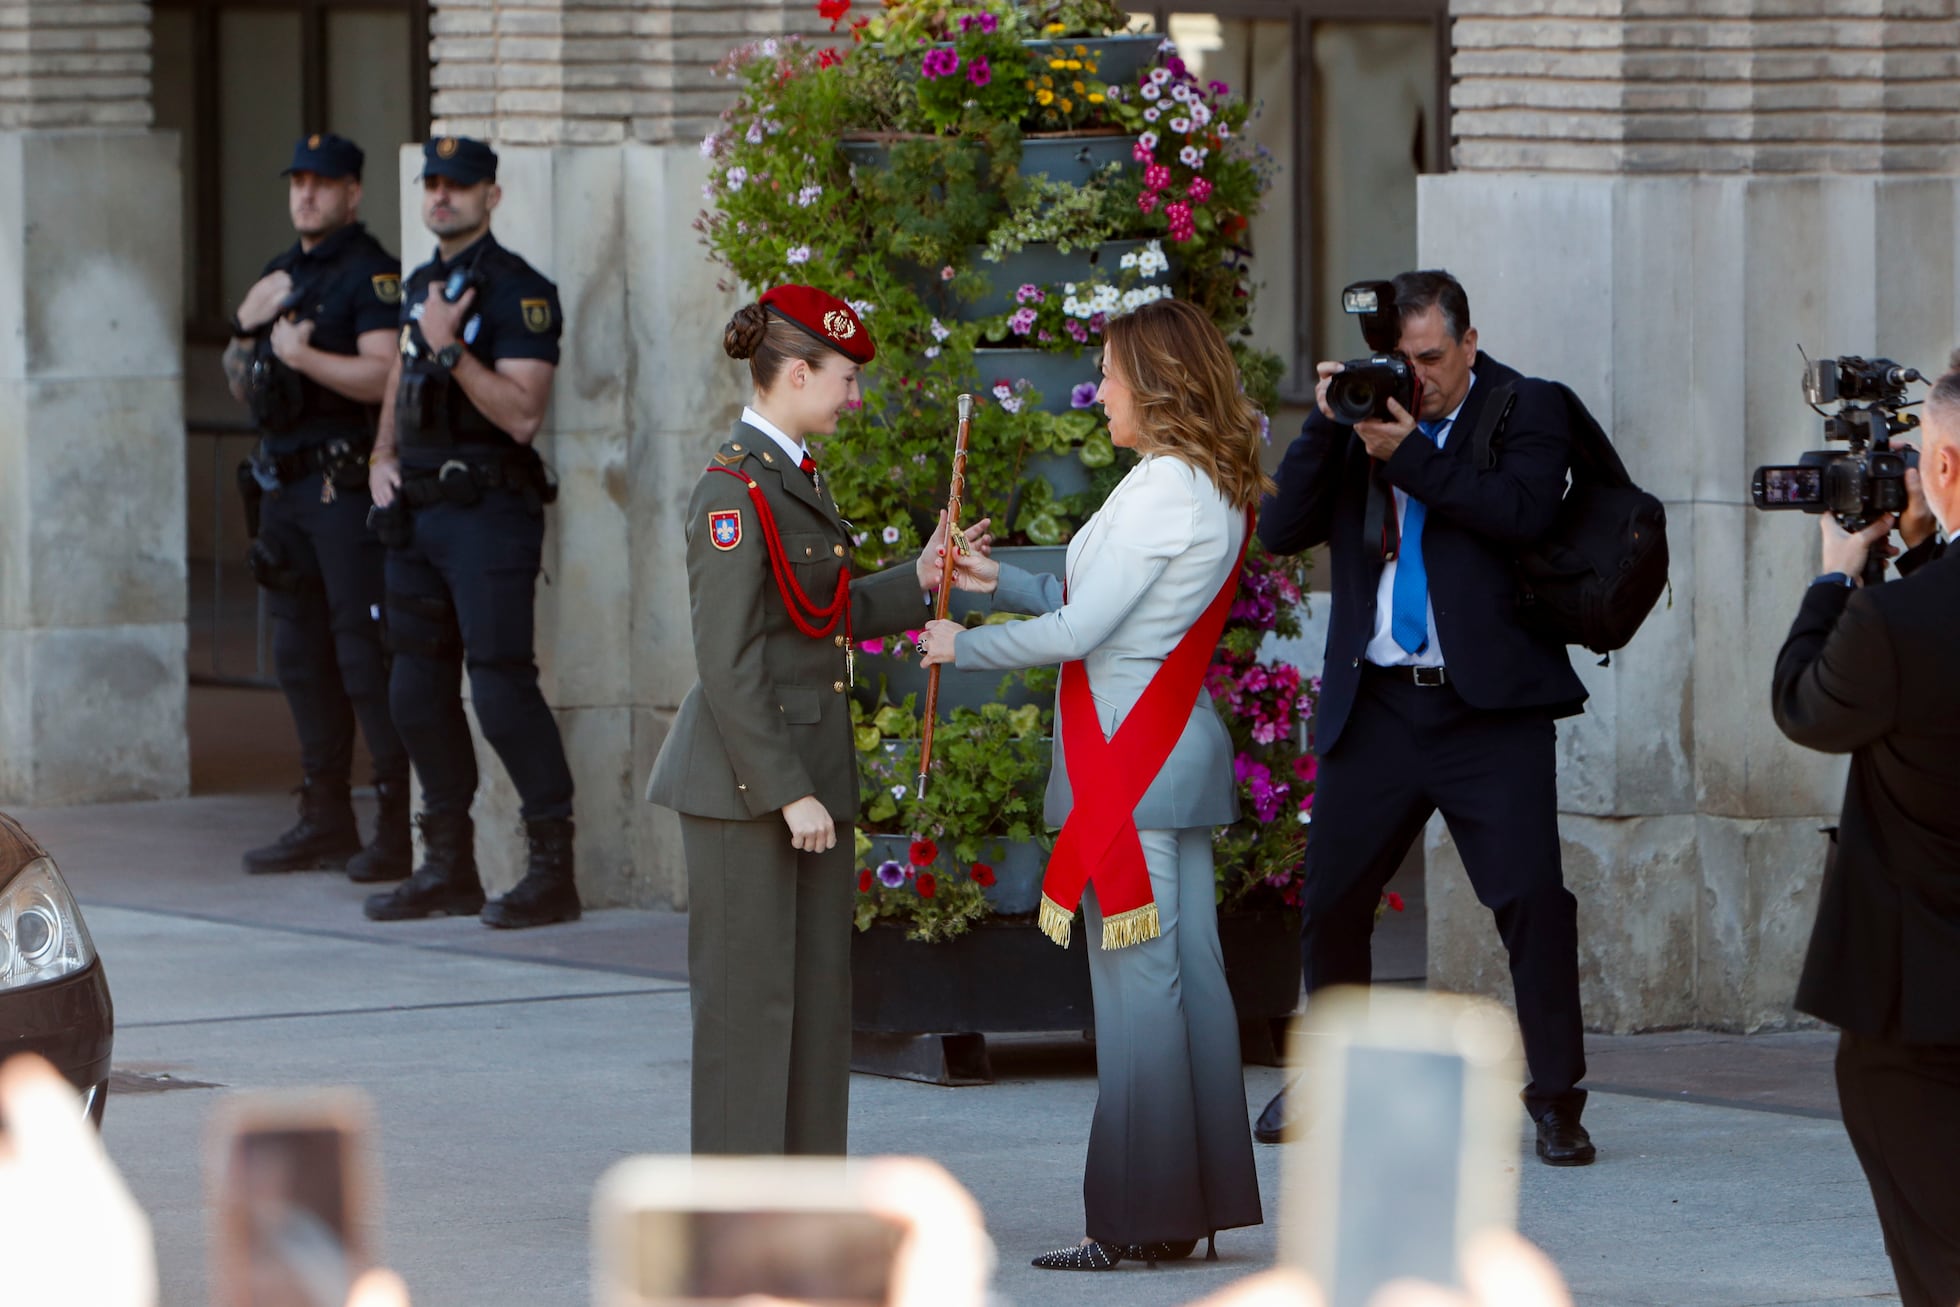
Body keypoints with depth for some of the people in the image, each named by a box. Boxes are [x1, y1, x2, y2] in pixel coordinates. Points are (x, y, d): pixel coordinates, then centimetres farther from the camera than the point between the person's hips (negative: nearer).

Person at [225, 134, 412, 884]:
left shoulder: (370, 274, -9)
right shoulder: (282, 275, 17)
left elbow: (384, 373, -21)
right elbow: (242, 384, 21)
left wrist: (300, 353, -18)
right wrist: (247, 328, 3)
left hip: (346, 484, -9)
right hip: (285, 484, 9)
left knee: (366, 655, -10)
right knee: (301, 658, 12)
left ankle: (399, 825, -8)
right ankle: (326, 821, 18)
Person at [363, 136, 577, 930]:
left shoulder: (518, 292, -9)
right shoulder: (421, 287, 16)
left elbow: (521, 412, -18)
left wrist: (450, 349, -21)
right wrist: (384, 459, 13)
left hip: (489, 514, -8)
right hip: (418, 510, 8)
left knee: (502, 687, -12)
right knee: (418, 692, 9)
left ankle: (553, 871, -8)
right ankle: (450, 867, 18)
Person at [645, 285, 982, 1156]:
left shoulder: (799, 478, 13)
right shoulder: (734, 492, -16)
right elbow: (729, 665, -19)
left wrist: (919, 583, 13)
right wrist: (786, 792, -20)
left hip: (810, 768, 9)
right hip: (745, 781, -9)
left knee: (818, 986, 11)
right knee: (751, 990, -4)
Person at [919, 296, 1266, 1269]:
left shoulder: (1161, 490, -16)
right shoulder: (1218, 490, 13)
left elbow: (1079, 631, -17)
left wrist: (963, 646, -4)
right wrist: (1001, 582, 17)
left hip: (1129, 759, -10)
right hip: (1178, 745, 10)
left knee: (1135, 981, -7)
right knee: (1188, 975, 9)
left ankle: (1136, 1220, -5)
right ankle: (1191, 1206, 13)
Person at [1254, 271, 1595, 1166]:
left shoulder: (1528, 410, 2)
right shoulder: (1359, 413, 10)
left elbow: (1523, 513, -16)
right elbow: (1280, 530, 1)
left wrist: (1411, 453, -16)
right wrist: (1327, 425, -9)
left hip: (1489, 706, -4)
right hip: (1374, 706, 4)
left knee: (1533, 895, -11)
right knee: (1330, 899, 11)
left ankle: (1555, 1098, -2)